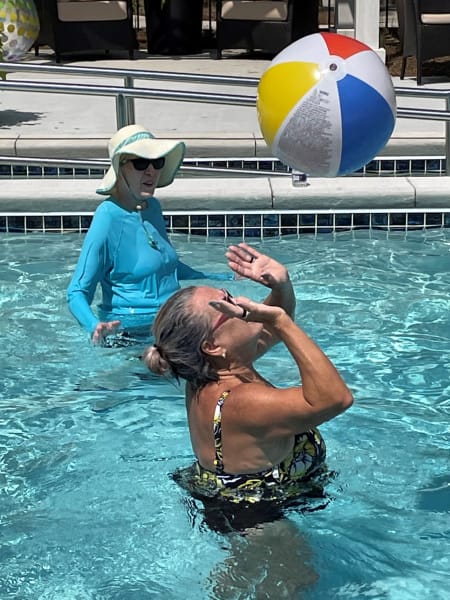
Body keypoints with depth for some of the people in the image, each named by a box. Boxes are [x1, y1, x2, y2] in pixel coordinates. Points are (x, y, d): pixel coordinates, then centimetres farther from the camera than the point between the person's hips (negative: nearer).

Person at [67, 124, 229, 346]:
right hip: (130, 332, -6)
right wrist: (95, 326, -38)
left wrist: (227, 278, 33)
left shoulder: (153, 207, 8)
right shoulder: (108, 219, -16)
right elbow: (77, 292, -17)